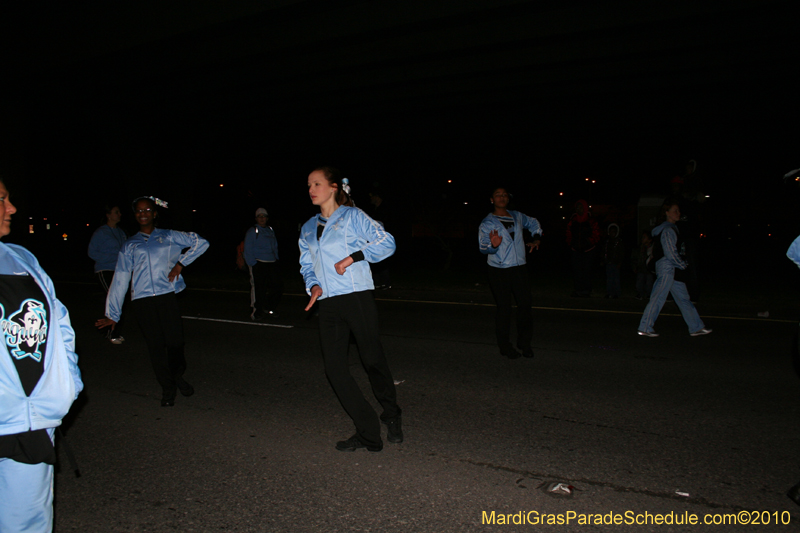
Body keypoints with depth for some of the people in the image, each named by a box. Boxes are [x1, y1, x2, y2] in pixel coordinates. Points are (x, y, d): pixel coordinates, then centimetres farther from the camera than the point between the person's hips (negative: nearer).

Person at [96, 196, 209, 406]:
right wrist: (112, 314, 12)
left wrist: (180, 263, 2)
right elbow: (120, 280, 15)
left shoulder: (169, 237, 13)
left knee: (175, 341, -8)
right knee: (155, 345, 0)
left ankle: (178, 376, 22)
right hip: (142, 300, 2)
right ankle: (167, 388, 17)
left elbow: (201, 243, 11)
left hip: (166, 296, -1)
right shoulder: (129, 245, 17)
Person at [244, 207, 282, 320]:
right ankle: (257, 312, 6)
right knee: (258, 288, -7)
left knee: (277, 286, 1)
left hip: (272, 264, 6)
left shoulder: (271, 231, 20)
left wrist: (276, 260, 12)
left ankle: (269, 309, 17)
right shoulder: (252, 231, 2)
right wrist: (253, 264, -10)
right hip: (258, 264, -5)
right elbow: (248, 251, -2)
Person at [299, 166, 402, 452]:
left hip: (357, 297, -6)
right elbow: (307, 265, 20)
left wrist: (353, 257, -14)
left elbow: (386, 242, -5)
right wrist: (313, 286, 0)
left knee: (373, 359, 0)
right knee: (334, 368, 0)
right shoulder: (308, 228, 19)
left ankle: (392, 416, 28)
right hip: (327, 304, 6)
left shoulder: (352, 216, 1)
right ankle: (368, 433, 11)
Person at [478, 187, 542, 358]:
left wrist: (536, 239, 20)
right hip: (499, 271, -4)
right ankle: (504, 345, 11)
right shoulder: (487, 223, -5)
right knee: (504, 307, -2)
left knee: (525, 303, 2)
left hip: (519, 268, 5)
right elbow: (483, 247, -18)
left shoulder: (517, 216, 11)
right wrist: (492, 245, -39)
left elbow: (533, 223, 32)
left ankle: (524, 342, 18)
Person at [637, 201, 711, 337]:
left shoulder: (672, 228, 16)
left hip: (672, 269, 10)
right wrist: (683, 265, -7)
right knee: (658, 298, -6)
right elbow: (671, 254, -19)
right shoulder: (667, 231, -15)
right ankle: (645, 328, 1)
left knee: (683, 298, 13)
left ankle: (696, 327, 19)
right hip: (666, 269, -10)